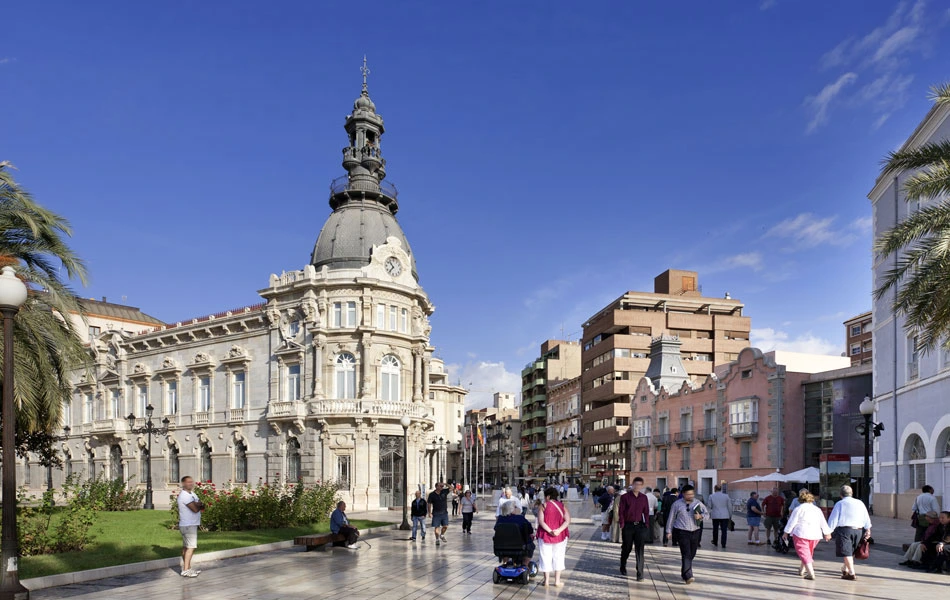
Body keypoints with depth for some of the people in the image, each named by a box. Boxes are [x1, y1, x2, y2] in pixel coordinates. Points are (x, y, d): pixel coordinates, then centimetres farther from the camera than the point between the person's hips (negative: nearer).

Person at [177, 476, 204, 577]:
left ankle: (188, 568, 21)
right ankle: (185, 570, -13)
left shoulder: (192, 494, 14)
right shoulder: (184, 495, -17)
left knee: (186, 547, 14)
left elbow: (202, 506, 10)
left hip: (192, 524, 10)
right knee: (191, 547, -12)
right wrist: (199, 505, -2)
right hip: (188, 525, -10)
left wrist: (198, 505, -11)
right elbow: (195, 509, -23)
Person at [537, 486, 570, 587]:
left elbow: (541, 521, -15)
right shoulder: (562, 506, 2)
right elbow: (567, 520, -8)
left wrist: (549, 531, -19)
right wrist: (559, 530, -17)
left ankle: (547, 580, 12)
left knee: (546, 557, 8)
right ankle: (557, 580, 14)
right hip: (560, 536, 2)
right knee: (558, 557, 12)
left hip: (545, 535, -2)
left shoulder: (543, 506, -6)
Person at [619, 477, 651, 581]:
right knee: (626, 548, 11)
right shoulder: (625, 497, -3)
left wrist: (647, 526, 2)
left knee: (639, 550, -5)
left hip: (639, 525, 1)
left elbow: (646, 513, 10)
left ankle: (640, 574, -3)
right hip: (628, 526, -1)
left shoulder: (644, 497, 6)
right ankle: (623, 568, 35)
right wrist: (622, 526, -9)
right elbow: (621, 512, -3)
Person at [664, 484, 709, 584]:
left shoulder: (698, 503, 6)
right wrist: (669, 531, 6)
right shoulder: (677, 504, -1)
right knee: (686, 554, -14)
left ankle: (684, 572, 32)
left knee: (692, 554, 11)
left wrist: (701, 516, -9)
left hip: (695, 532, 4)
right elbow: (671, 518, 5)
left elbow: (707, 513, 13)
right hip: (682, 532, -4)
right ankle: (688, 576, -17)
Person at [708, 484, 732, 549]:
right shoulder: (726, 496, -3)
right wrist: (730, 516, 12)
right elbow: (729, 507, 2)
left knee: (715, 530, 14)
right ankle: (723, 544, -4)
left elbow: (710, 506, 1)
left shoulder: (711, 496, -4)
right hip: (725, 516, -1)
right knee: (724, 530, 1)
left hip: (715, 516, 1)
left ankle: (715, 543, 24)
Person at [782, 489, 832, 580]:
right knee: (808, 553, 21)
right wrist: (827, 533, 28)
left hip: (801, 534, -6)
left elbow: (792, 522, -6)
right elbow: (823, 523, 15)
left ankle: (811, 574, -15)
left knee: (804, 553, -3)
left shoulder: (799, 509, -7)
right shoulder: (817, 509, 9)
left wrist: (786, 532, 2)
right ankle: (802, 571, 32)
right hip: (815, 535, 6)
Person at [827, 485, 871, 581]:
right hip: (858, 530, 5)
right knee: (851, 551, 20)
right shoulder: (860, 503, 13)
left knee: (846, 552, -4)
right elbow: (866, 518, 4)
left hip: (844, 530, -5)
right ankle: (845, 569, 33)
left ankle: (852, 573, -11)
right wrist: (868, 529, 0)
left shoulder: (840, 504, 0)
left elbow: (833, 519, -3)